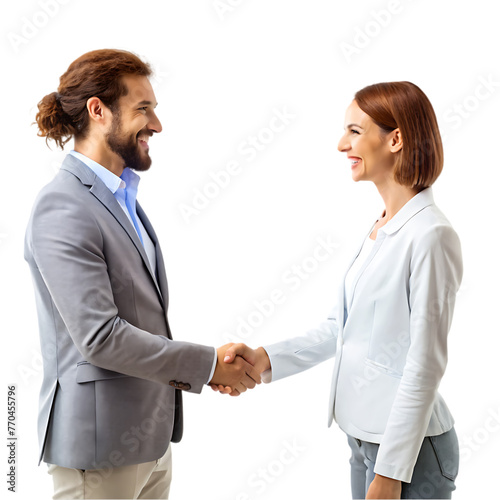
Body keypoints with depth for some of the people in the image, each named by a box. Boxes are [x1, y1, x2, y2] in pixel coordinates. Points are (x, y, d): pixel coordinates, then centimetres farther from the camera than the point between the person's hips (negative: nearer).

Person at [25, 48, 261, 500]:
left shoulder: (123, 198, 11)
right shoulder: (63, 210, -19)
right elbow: (99, 336, -24)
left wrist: (197, 369, 4)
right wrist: (206, 364, -16)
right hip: (100, 446, -8)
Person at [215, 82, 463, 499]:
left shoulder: (430, 236, -18)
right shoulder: (380, 229, 8)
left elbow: (426, 364, -19)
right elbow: (338, 328, 9)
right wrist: (265, 359, -3)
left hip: (409, 448, -8)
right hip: (364, 436, 8)